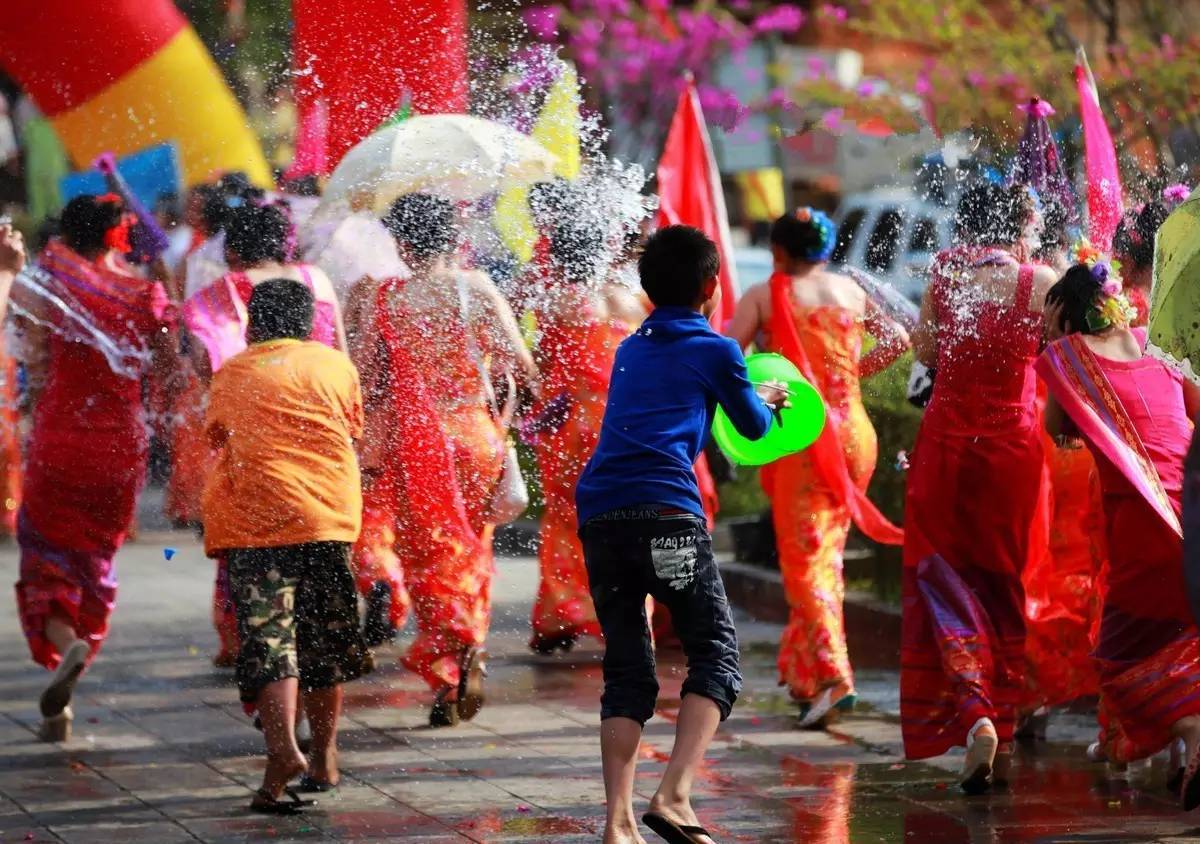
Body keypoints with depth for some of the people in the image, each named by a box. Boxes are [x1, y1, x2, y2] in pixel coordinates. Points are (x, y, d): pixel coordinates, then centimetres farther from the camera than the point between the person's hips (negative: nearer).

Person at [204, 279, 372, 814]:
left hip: (253, 524, -2)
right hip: (329, 518, 2)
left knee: (268, 638, -7)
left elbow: (217, 440, 20)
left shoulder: (231, 375, 8)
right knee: (325, 639, 14)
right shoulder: (335, 364, 9)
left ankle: (283, 749, -27)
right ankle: (323, 759, 22)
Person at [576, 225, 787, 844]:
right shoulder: (715, 350, 11)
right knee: (715, 651, 2)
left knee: (626, 670, 10)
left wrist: (748, 396, 58)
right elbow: (754, 426, 25)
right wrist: (767, 398, 48)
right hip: (666, 511, -5)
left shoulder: (630, 351, 26)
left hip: (598, 514, 5)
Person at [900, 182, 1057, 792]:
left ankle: (974, 712, -18)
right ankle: (1003, 735, 19)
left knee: (945, 578, 6)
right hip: (1015, 445, 0)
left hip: (946, 441, 0)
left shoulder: (945, 273, -2)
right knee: (1005, 583, 15)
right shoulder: (1040, 283, -6)